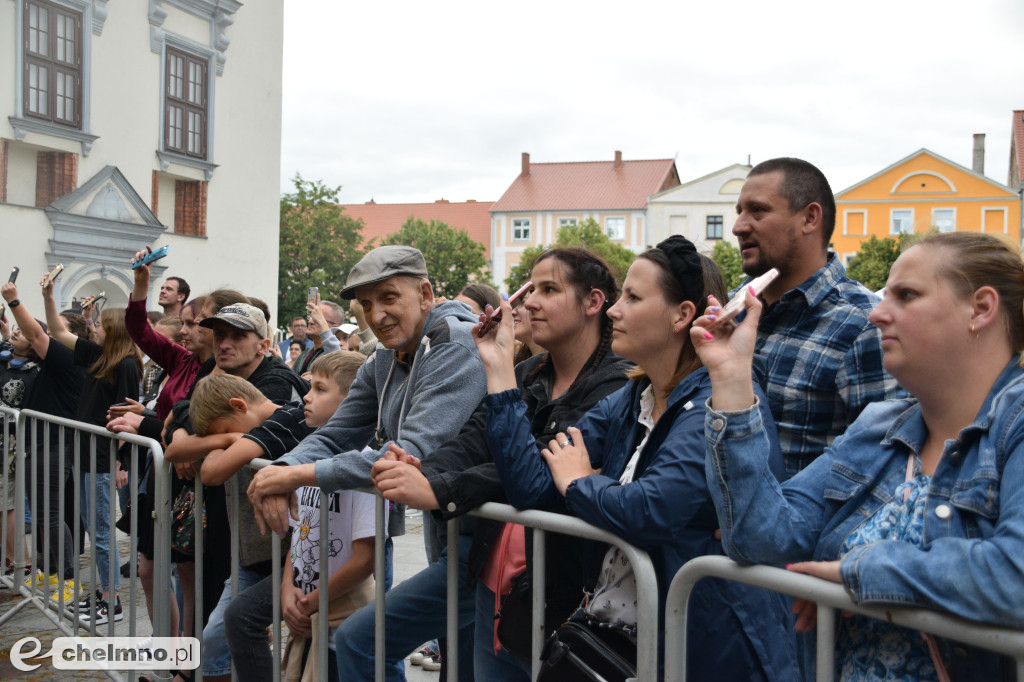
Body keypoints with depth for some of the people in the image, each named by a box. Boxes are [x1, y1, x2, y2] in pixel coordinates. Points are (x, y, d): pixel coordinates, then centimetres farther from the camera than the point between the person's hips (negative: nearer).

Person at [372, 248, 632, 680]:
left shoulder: (615, 388, -15)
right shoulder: (524, 377, 9)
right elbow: (474, 438, -3)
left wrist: (438, 492, -33)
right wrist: (422, 473, -23)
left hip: (558, 592, -6)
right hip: (495, 578, 7)